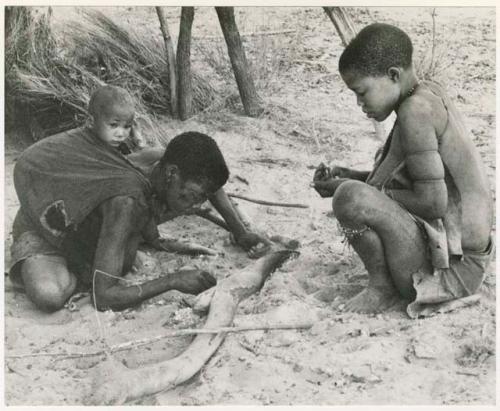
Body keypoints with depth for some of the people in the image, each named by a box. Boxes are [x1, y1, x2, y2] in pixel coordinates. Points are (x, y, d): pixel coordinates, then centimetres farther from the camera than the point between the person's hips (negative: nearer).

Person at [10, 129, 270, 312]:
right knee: (50, 297, -33)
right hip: (42, 228, -7)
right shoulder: (128, 202, -41)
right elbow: (104, 297, -42)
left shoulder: (161, 161, -19)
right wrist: (173, 281, -38)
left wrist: (241, 233, -1)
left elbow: (212, 184, 7)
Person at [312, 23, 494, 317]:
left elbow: (433, 203, -24)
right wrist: (349, 176, 7)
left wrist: (351, 187, -14)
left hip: (451, 268, -10)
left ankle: (382, 286, -4)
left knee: (350, 198, -28)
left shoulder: (414, 110, -21)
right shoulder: (429, 94, 7)